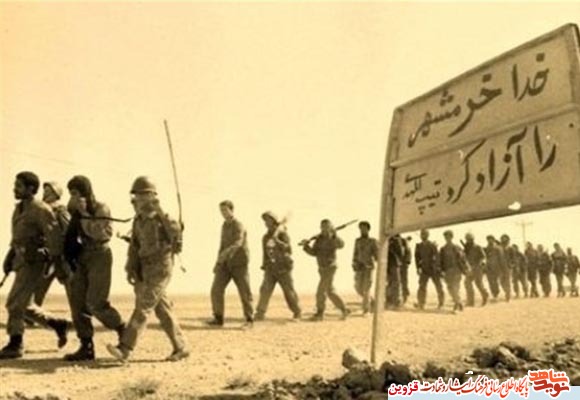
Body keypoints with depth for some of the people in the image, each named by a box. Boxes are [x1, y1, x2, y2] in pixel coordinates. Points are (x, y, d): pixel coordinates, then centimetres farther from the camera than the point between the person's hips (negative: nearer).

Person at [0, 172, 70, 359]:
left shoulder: (41, 210, -14)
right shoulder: (20, 208, 13)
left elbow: (54, 238, -17)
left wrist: (59, 267, -18)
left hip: (34, 262, -9)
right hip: (22, 260, 9)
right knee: (23, 305, 12)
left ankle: (15, 345, 3)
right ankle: (58, 324, 24)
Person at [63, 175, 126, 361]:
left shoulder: (101, 208, -8)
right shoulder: (75, 211, 12)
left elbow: (96, 232, -20)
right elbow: (71, 235, 19)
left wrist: (84, 213, -23)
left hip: (99, 257, -7)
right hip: (81, 258, 7)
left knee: (96, 303, -12)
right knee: (77, 302, -1)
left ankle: (124, 332, 8)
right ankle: (86, 346, 4)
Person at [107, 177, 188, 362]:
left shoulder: (162, 218, -9)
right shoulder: (139, 220, 13)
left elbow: (176, 232, -27)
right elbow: (134, 246, 14)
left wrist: (160, 213, -33)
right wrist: (131, 269, 6)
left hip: (160, 269, -8)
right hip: (144, 270, 8)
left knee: (143, 308, -12)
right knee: (163, 310, 10)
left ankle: (125, 348, -12)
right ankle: (180, 347, 17)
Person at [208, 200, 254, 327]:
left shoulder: (238, 226, -11)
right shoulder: (224, 225, 13)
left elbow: (238, 242, -28)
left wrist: (227, 252, -46)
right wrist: (218, 262, 17)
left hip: (239, 263, -6)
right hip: (225, 264, 6)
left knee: (245, 292, -1)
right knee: (216, 289, -4)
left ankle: (249, 319, 11)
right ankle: (218, 318, 5)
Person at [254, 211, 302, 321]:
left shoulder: (282, 234, -7)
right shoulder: (266, 237, 9)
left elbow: (288, 249, -20)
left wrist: (276, 240, -30)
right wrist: (264, 266, 14)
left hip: (283, 268, -4)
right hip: (270, 268, 4)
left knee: (289, 292, 2)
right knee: (265, 290, -10)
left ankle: (297, 313, 18)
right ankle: (260, 314, -12)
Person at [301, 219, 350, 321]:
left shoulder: (333, 238, -13)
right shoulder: (319, 239, 6)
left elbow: (341, 244, -35)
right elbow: (314, 252, 3)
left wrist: (334, 235, -49)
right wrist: (306, 245, -13)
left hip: (330, 268, -8)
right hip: (322, 268, 8)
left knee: (321, 291, -8)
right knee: (330, 291, 14)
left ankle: (319, 314, 4)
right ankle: (344, 310, 25)